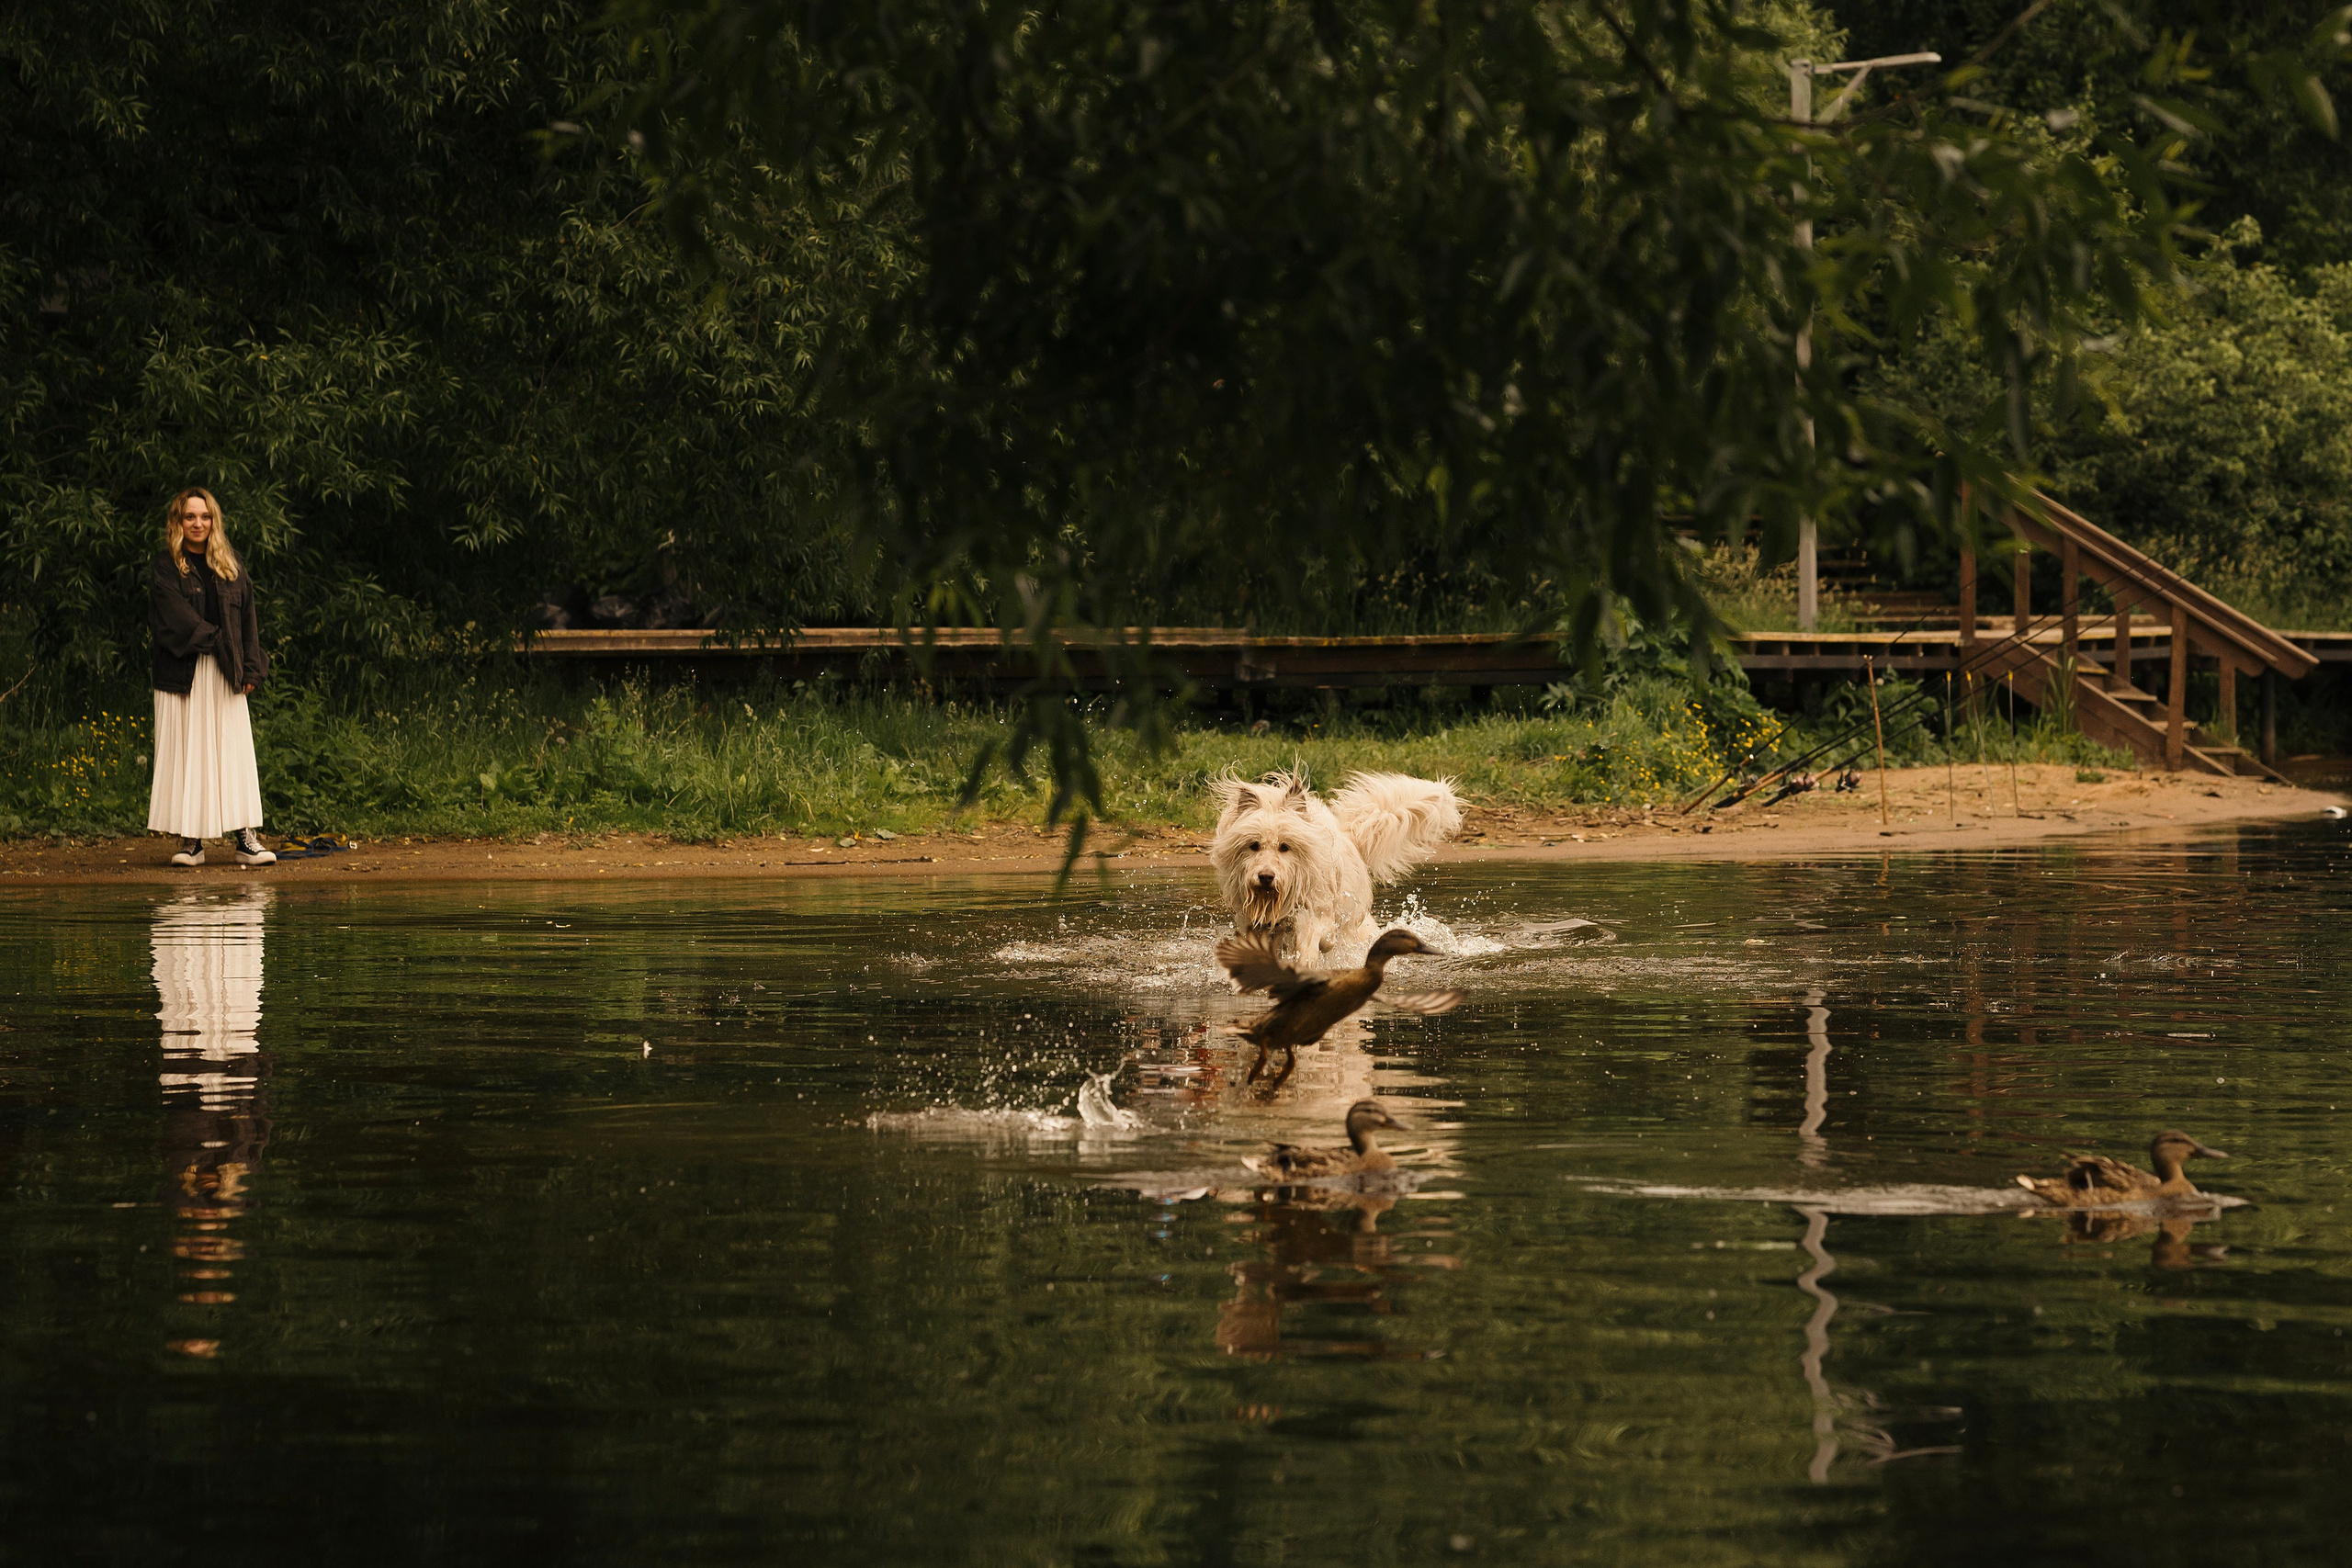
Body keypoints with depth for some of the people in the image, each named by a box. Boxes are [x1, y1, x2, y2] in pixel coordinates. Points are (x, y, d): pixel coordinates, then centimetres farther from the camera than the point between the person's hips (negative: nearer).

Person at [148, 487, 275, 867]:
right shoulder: (166, 568, 3)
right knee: (187, 755, -3)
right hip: (183, 675, -3)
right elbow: (174, 617, -8)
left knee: (234, 754, -2)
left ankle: (245, 838, -4)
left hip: (226, 678, 3)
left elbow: (247, 619, 11)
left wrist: (251, 668, 3)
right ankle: (191, 840, -2)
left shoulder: (231, 568, 13)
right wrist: (213, 640, -14)